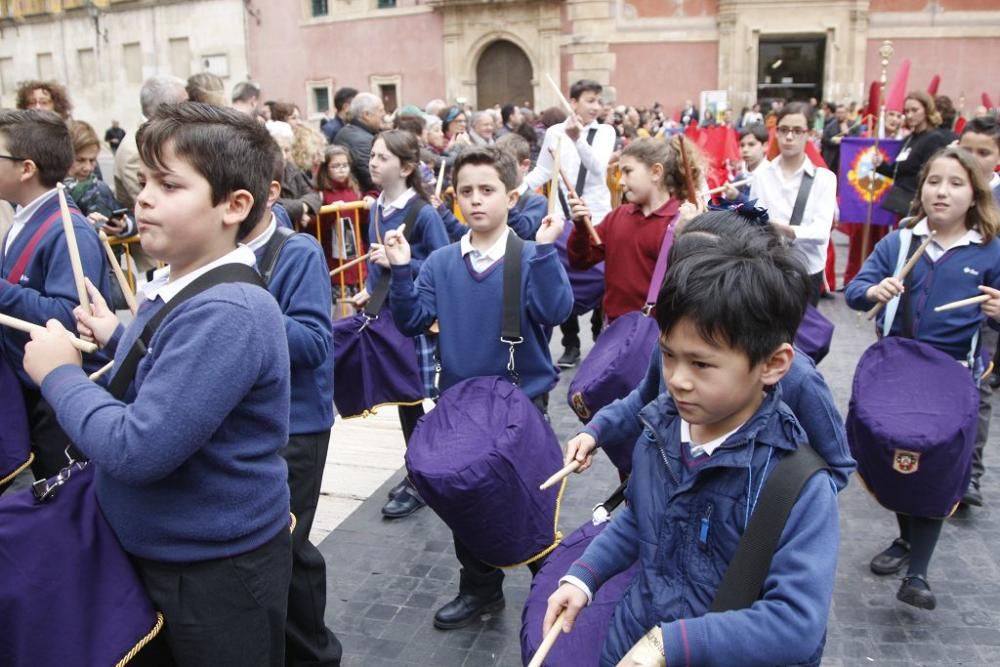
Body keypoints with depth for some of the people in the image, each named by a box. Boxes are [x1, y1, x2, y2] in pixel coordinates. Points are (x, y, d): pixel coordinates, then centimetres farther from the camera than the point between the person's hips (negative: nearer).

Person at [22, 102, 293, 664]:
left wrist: (60, 372, -18)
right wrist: (118, 339, 2)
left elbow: (137, 450, -30)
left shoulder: (226, 313, -29)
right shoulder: (170, 289, 1)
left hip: (218, 570, -9)